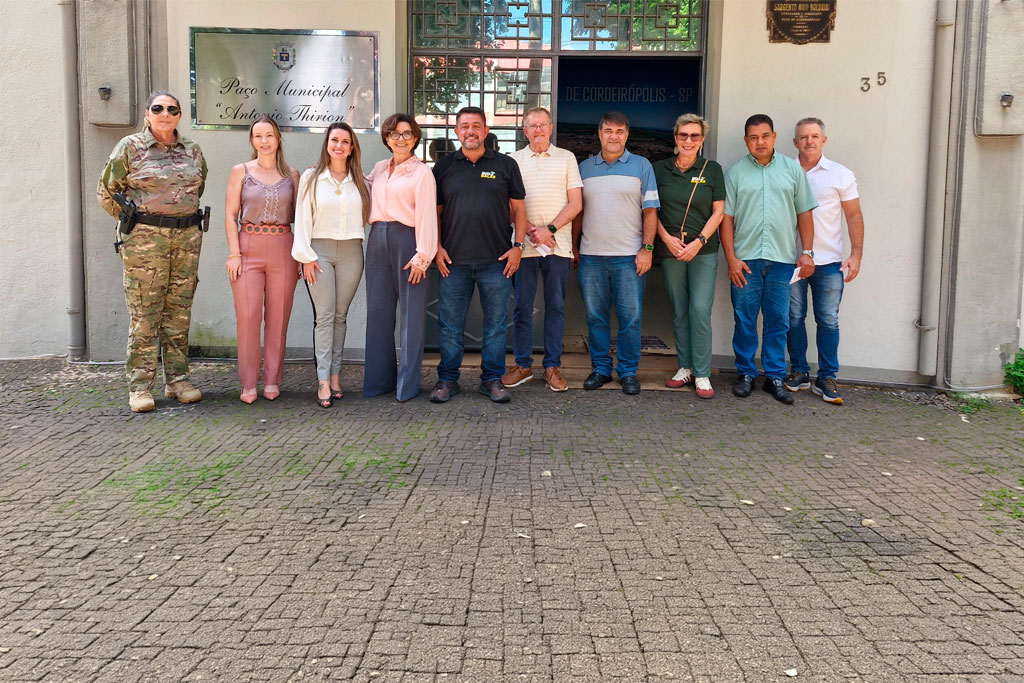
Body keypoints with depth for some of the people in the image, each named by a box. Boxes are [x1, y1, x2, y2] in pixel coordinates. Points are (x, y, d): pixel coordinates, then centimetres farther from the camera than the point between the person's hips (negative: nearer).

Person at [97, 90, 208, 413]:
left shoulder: (192, 151, 12)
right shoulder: (130, 147, 1)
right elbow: (106, 192, 6)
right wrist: (134, 222, 7)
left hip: (188, 238, 4)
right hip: (145, 239, -4)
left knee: (179, 311, 7)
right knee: (144, 313, -4)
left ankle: (177, 379, 15)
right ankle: (140, 387, 2)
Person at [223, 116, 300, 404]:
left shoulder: (292, 175, 10)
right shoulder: (241, 172, 6)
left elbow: (298, 216, 13)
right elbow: (231, 215, 3)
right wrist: (234, 253, -6)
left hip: (283, 250, 1)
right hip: (248, 248, -1)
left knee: (278, 317, 3)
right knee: (247, 316, -5)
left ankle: (272, 381, 13)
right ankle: (248, 384, 3)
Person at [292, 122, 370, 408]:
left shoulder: (360, 181, 11)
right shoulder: (311, 178, 4)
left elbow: (368, 215, 15)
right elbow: (303, 217, 1)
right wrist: (306, 255, -5)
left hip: (351, 251, 2)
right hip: (320, 250, -2)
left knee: (340, 316, 6)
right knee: (324, 316, -6)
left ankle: (335, 375, 12)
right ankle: (323, 381, -6)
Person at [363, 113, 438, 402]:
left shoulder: (422, 172, -1)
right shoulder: (379, 168, 16)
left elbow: (426, 216, -8)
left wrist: (422, 255, -16)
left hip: (406, 239, -6)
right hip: (378, 240, 6)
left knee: (411, 313, -2)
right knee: (378, 310, 7)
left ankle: (407, 384, 5)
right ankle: (379, 378, 16)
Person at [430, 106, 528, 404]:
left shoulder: (505, 165, 7)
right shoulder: (444, 167, 9)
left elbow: (518, 209, 9)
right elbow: (434, 212, 10)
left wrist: (518, 246, -1)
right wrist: (437, 247, -1)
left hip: (497, 260, 0)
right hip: (453, 260, 1)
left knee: (496, 323, 5)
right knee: (450, 323, 4)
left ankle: (492, 379, 16)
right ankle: (447, 379, 16)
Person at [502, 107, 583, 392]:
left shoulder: (566, 158, 8)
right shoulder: (514, 160, 9)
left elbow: (576, 203, 3)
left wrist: (550, 229, -10)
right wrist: (531, 230, -10)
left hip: (558, 243, 0)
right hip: (523, 243, 0)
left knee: (556, 306, 3)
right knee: (522, 307, 3)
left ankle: (553, 366, 10)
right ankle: (523, 364, 12)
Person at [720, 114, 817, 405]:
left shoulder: (792, 169, 10)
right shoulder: (735, 172, 6)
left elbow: (804, 213, 10)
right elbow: (726, 218, 2)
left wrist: (807, 252, 2)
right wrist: (731, 258, -6)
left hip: (783, 259, 1)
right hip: (745, 259, -1)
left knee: (778, 321, 5)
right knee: (744, 320, 3)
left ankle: (774, 376, 14)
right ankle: (746, 374, 15)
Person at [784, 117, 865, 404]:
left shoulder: (841, 175, 4)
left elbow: (854, 216, 5)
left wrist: (856, 254, -5)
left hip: (828, 262, -1)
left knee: (828, 321, 0)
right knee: (794, 318, 6)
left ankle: (827, 378, 6)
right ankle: (799, 372, 18)